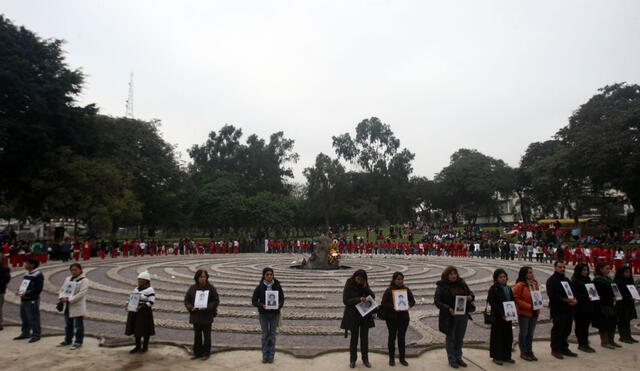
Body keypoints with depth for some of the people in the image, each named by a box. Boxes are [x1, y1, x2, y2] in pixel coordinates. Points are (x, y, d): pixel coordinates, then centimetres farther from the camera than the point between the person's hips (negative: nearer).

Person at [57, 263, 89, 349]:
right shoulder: (68, 279, 13)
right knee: (68, 324, 19)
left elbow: (81, 293, -19)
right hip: (67, 306, 7)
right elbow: (62, 289, 11)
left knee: (78, 325, 1)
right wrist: (61, 297, -9)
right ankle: (68, 340, 34)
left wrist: (69, 299, -23)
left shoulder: (84, 280, -11)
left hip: (78, 307, -7)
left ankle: (78, 342, 11)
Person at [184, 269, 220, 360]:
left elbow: (216, 301, -5)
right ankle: (197, 353, 30)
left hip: (207, 316, -3)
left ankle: (206, 353, 22)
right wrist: (191, 308, -14)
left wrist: (208, 307, -20)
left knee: (206, 336, 8)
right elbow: (186, 300, 5)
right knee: (197, 335, 14)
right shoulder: (192, 288, -1)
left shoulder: (211, 288, -8)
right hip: (196, 316, 3)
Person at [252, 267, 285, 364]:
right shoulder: (259, 287, -7)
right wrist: (262, 305, -22)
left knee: (272, 334, 8)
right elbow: (254, 301, -5)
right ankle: (265, 355, 20)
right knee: (265, 334, 8)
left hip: (275, 313, 0)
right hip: (263, 314, 0)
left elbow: (282, 298, -1)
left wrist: (279, 305, -21)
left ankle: (271, 356, 19)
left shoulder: (277, 286, -5)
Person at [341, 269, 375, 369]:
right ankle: (352, 360, 21)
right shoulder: (348, 285, -13)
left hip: (365, 315, 3)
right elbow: (345, 301, -17)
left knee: (364, 337, 10)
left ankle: (365, 359, 24)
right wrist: (358, 299, -27)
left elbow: (373, 296, -6)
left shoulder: (365, 285, 0)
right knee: (354, 338, 6)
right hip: (353, 315, -3)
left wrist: (365, 287, -19)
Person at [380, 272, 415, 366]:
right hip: (391, 317, -2)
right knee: (392, 337, 7)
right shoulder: (389, 290, -9)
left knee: (402, 337, 10)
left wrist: (408, 305, -14)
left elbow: (413, 301, 8)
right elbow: (383, 303, -10)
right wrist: (393, 307, -25)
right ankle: (391, 358, 21)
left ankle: (402, 358, 23)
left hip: (404, 317, 3)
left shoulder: (406, 290, 1)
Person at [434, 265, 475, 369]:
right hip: (449, 316, -5)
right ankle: (452, 360, 21)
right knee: (450, 338, 9)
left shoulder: (462, 283, 4)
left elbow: (470, 292, 14)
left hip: (463, 315, 5)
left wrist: (471, 296, -10)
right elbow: (437, 301, -13)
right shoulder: (441, 286, -10)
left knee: (460, 338, 16)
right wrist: (448, 309, -26)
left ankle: (458, 358, 31)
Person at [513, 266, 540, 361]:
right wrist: (529, 306, -21)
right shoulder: (520, 285, -15)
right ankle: (523, 352, 16)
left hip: (534, 313, 7)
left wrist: (538, 305, -1)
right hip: (523, 313, -7)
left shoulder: (535, 284, 7)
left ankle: (529, 351, 27)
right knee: (523, 333, 5)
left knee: (530, 333, 15)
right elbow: (516, 299, -16)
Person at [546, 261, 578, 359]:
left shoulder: (566, 280, 19)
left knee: (567, 330, 13)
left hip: (568, 309, 8)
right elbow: (553, 296, -16)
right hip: (558, 310, -8)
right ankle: (555, 350, 7)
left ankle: (564, 348, 25)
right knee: (557, 330, -2)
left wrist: (574, 300, -1)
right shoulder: (551, 280, -8)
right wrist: (567, 300, -17)